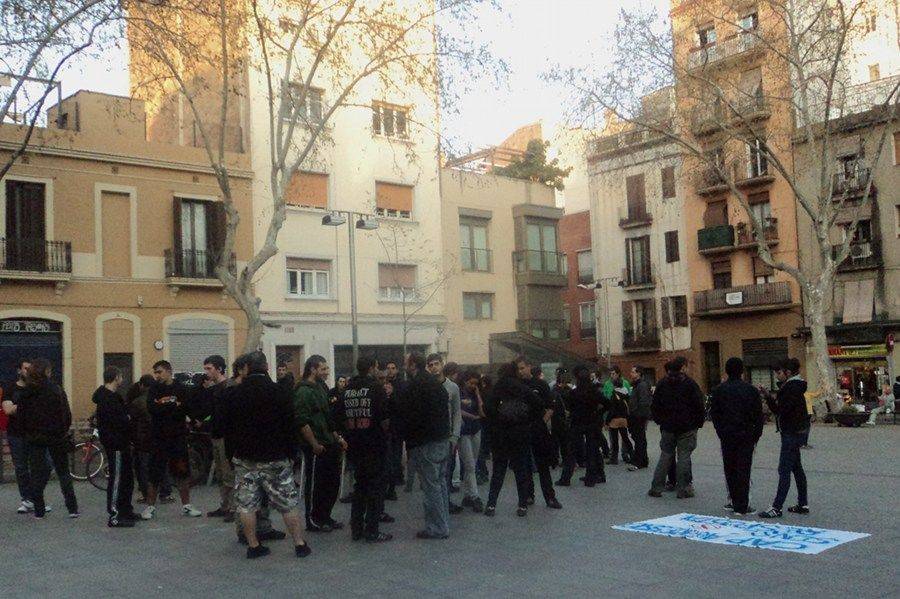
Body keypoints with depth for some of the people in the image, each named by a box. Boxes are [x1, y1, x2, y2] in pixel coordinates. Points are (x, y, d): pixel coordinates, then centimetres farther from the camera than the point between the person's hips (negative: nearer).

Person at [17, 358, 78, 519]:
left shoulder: (25, 393, -2)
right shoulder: (57, 391, -9)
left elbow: (20, 416, 1)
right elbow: (67, 415, -7)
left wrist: (27, 435, 11)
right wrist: (63, 432, 8)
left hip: (34, 438, 1)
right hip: (56, 438, -1)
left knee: (37, 473, 8)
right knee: (63, 472, 7)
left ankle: (39, 511, 9)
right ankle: (72, 508, 5)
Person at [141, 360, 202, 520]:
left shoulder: (181, 390, 3)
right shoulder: (154, 389, 4)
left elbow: (185, 410, -12)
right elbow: (151, 408, -13)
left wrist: (163, 406, -14)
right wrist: (173, 406, -14)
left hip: (178, 437, 1)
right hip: (159, 438, 0)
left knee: (183, 472, 5)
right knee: (154, 472, 2)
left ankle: (186, 506, 15)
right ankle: (150, 506, 14)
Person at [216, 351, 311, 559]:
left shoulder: (231, 394, -4)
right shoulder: (280, 392, -9)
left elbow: (222, 425, 1)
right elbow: (291, 426, -7)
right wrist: (292, 452, 4)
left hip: (244, 458, 1)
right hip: (276, 457, -1)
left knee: (247, 504, 9)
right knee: (288, 503, 7)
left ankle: (253, 546, 11)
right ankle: (300, 544, 10)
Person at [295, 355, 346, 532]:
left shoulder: (321, 388, 15)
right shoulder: (303, 391, -14)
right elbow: (303, 423, -20)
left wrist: (337, 438, 17)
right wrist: (315, 444, -19)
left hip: (329, 445, 9)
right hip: (316, 448, -9)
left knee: (333, 483, 13)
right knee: (315, 485, 1)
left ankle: (325, 517, 25)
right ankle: (313, 521, 13)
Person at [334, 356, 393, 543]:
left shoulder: (346, 390, 8)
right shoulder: (376, 387, -10)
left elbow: (339, 419, 8)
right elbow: (384, 418, -16)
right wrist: (386, 432, 1)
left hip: (354, 446, 6)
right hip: (375, 445, -6)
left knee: (359, 486, 18)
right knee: (376, 488, 2)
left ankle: (356, 529, 20)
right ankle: (372, 531, 3)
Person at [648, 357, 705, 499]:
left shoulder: (662, 384, 4)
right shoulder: (689, 384, -8)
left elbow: (655, 406, 7)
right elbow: (699, 405, -9)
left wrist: (660, 421, 16)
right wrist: (698, 422, 2)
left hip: (667, 427, 4)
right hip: (687, 428, -4)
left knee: (665, 456, 9)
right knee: (684, 457, 1)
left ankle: (656, 488, 10)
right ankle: (683, 489, 3)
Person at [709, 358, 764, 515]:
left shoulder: (718, 391, -2)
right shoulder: (750, 390, -4)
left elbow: (714, 415, 0)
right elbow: (758, 415, -1)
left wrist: (722, 433, 9)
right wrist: (756, 434, 7)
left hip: (727, 437, 1)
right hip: (746, 436, -1)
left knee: (730, 469, 11)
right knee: (743, 470, 2)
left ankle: (736, 502, 14)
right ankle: (741, 506, 2)